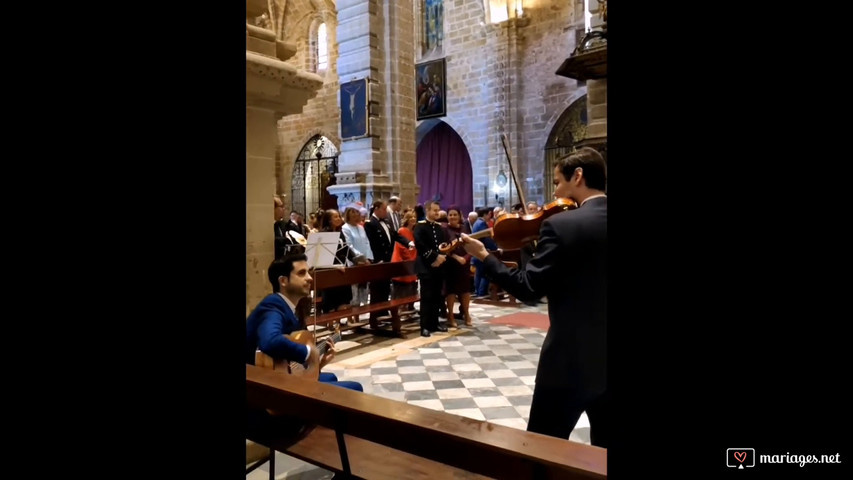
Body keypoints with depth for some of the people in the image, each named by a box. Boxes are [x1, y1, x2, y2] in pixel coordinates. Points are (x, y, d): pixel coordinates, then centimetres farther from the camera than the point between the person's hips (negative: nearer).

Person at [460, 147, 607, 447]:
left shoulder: (561, 225, -18)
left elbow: (528, 288, -19)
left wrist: (484, 256, -6)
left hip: (571, 358, -7)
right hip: (603, 357, 7)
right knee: (602, 444, 23)